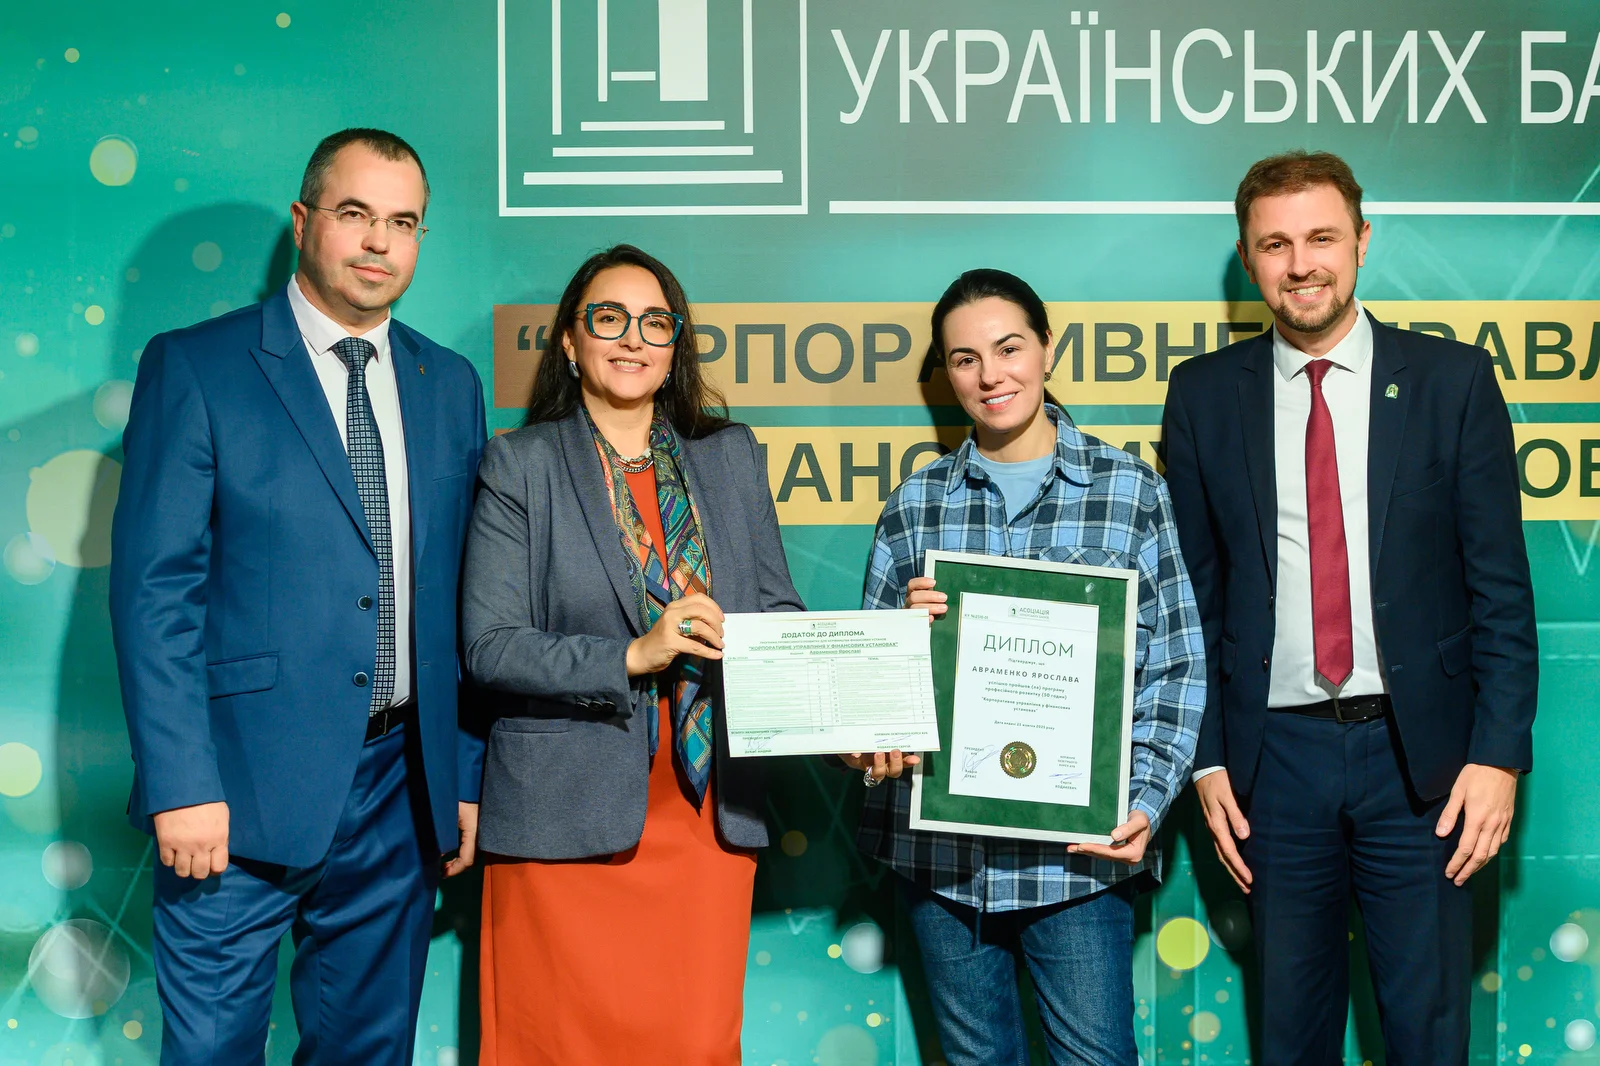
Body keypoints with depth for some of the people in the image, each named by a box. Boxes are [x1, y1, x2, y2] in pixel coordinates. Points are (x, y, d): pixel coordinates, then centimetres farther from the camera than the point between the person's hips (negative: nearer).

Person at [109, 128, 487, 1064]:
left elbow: (466, 596, 12)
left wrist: (468, 775, 9)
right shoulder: (193, 367, -3)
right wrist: (181, 784, -15)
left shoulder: (452, 386, 11)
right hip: (245, 786, -4)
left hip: (402, 788, 4)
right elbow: (154, 590, -8)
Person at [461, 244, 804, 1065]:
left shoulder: (731, 457, 12)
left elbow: (778, 613, 11)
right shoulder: (521, 464, 1)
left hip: (709, 808, 3)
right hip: (568, 816, -3)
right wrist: (631, 657, -18)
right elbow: (489, 646, -7)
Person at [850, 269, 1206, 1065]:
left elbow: (1176, 667, 0)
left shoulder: (1131, 492, 0)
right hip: (940, 848, 3)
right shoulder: (914, 505, 6)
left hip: (1078, 852, -2)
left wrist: (1145, 805, -11)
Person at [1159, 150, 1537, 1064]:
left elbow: (1500, 584, -1)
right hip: (1276, 752, 1)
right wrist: (1207, 757, 2)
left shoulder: (1453, 379, 0)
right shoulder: (1205, 395, 4)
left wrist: (1499, 752, -8)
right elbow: (1194, 591, 6)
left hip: (1419, 753, -1)